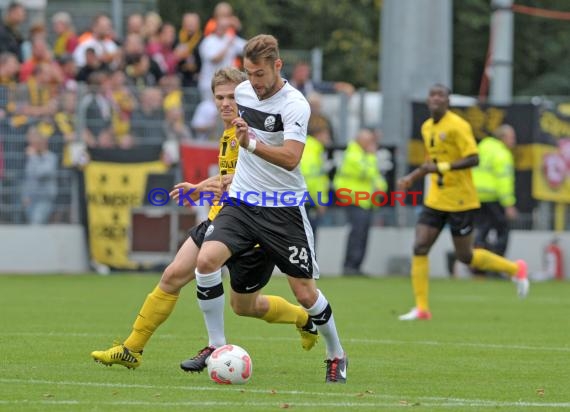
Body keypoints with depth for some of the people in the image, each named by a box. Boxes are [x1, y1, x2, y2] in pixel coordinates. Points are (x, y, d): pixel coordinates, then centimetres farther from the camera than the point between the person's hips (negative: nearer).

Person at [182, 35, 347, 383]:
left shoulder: (295, 105, -16)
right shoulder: (243, 92, 4)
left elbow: (290, 157, -30)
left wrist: (252, 144, -44)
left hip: (283, 207, -5)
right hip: (242, 200, 5)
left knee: (305, 293, -2)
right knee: (206, 260, -20)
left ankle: (337, 357, 23)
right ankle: (216, 347, -7)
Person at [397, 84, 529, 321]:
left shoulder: (457, 126, -14)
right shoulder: (427, 128, 11)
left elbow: (473, 159, -21)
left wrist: (443, 167, -29)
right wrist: (413, 177, 16)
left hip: (459, 201, -7)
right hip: (435, 200, 7)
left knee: (465, 256, 2)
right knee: (419, 248, -6)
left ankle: (515, 269, 24)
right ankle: (421, 308, -3)